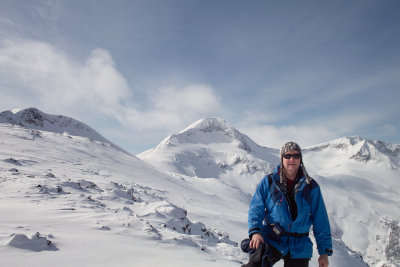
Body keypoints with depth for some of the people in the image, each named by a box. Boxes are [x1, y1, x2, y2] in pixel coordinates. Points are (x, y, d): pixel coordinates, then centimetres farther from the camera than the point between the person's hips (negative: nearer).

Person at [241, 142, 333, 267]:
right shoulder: (268, 182, 2)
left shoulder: (311, 186, 4)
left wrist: (324, 252, 5)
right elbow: (256, 209, 0)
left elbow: (321, 221, 7)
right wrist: (255, 231, -18)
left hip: (299, 247, 2)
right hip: (271, 241, -2)